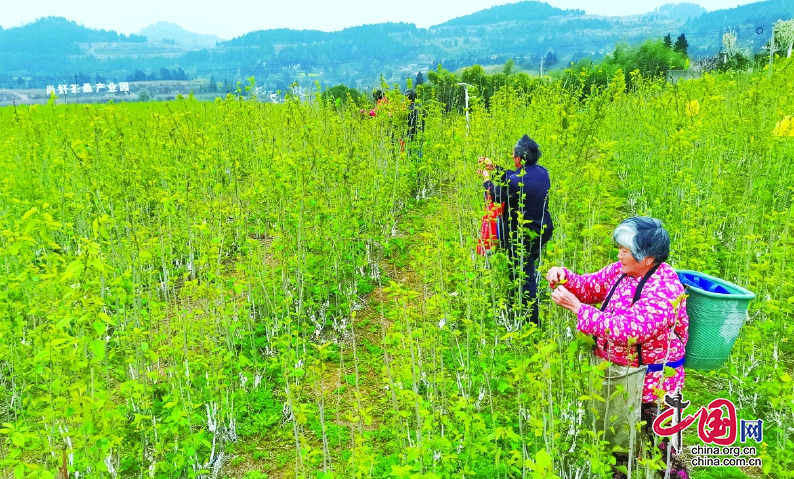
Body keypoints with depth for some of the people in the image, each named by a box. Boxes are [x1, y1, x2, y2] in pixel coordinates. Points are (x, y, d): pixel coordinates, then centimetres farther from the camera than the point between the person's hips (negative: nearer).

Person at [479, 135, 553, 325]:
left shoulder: (516, 182, -26)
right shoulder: (542, 172, -1)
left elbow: (494, 195, -9)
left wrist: (486, 178, 8)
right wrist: (494, 167, 21)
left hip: (522, 236, -8)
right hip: (541, 232, 9)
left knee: (523, 277, 3)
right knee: (528, 274, 23)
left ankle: (530, 319, 12)